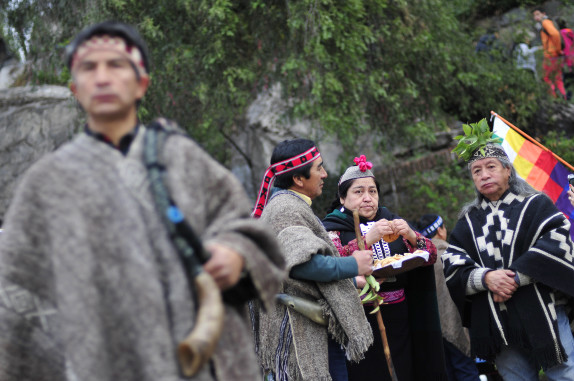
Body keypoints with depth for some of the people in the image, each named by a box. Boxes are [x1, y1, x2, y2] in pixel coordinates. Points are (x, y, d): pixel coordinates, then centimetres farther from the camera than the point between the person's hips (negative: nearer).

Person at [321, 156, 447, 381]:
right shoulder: (332, 227, 4)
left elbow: (431, 255, 7)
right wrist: (368, 239, -26)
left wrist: (411, 236, -12)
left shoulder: (392, 221, 15)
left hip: (398, 323, 4)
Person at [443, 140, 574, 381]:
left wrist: (515, 278, -18)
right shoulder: (468, 222, 13)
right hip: (498, 326, 3)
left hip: (543, 315, -3)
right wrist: (485, 277, -16)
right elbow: (453, 269, 3)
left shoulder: (535, 205, 4)